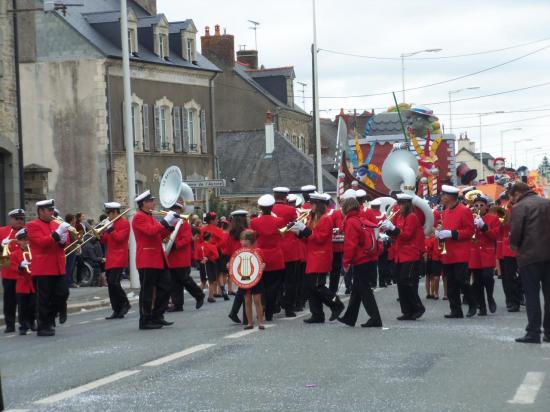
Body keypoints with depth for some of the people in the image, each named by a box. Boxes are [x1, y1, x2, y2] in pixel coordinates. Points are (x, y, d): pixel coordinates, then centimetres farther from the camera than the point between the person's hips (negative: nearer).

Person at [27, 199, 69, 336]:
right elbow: (42, 242, -18)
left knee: (63, 294, 2)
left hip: (58, 268, 6)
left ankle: (50, 319, 22)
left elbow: (64, 243, 18)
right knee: (44, 299, -2)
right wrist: (57, 233, -25)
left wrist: (63, 240, -5)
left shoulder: (56, 224, 15)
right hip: (43, 269, -6)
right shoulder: (33, 226, -5)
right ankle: (43, 327, 6)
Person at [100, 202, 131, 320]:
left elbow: (120, 237, -18)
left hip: (119, 260, -9)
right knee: (111, 284, 5)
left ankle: (125, 304, -3)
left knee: (113, 282, -18)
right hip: (110, 260, 9)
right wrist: (100, 235, 3)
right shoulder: (111, 224, 20)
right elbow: (105, 241, 20)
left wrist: (111, 230, -16)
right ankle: (117, 311, 7)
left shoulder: (124, 223, -5)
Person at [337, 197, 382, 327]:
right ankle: (349, 318, 25)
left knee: (364, 290, -3)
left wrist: (346, 261, -9)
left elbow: (350, 244, -18)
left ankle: (375, 318, -6)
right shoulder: (363, 221, 11)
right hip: (370, 259, 8)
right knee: (357, 289, 17)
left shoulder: (350, 222, -12)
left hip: (360, 261, -8)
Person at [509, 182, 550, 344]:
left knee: (532, 294, 0)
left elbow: (516, 233, -12)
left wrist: (514, 246, 6)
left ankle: (533, 332, -1)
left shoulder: (519, 207, -7)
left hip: (529, 256, -5)